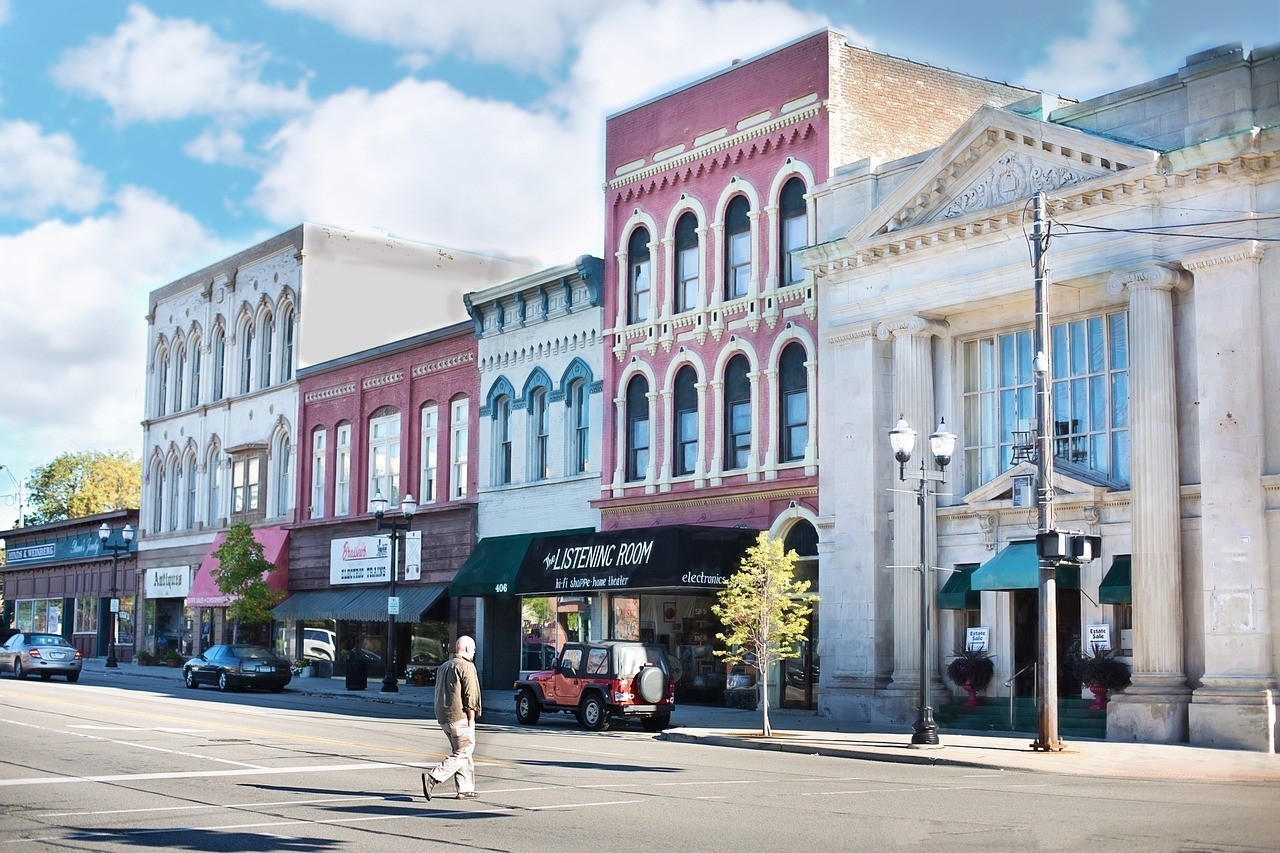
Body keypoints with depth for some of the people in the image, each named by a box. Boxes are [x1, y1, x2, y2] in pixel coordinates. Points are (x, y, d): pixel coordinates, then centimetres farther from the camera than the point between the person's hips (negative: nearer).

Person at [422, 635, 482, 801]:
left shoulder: (443, 666, 18)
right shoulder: (466, 666, -9)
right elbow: (470, 694, -14)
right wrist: (471, 719, -12)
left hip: (443, 718, 9)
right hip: (459, 717, -9)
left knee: (460, 752, 15)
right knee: (462, 754, -6)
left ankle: (465, 789, 13)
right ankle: (433, 777, -20)